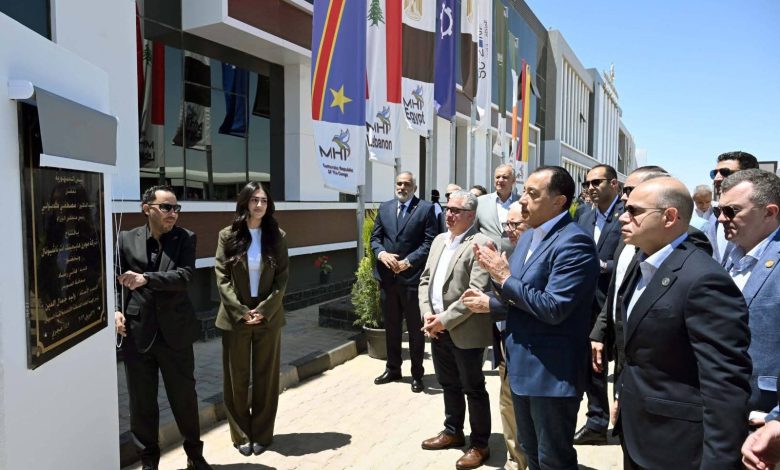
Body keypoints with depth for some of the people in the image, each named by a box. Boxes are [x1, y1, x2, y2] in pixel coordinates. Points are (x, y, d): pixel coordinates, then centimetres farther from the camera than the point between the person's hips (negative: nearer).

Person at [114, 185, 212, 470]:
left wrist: (146, 278, -25)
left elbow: (184, 276, -14)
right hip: (137, 332, 1)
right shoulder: (126, 239, 3)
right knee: (142, 401, 11)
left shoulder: (185, 238, 0)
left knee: (184, 396, 11)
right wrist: (116, 310, -10)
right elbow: (115, 280, 6)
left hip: (175, 332, 0)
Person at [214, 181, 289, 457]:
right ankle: (241, 435, 23)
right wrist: (241, 312, -13)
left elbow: (282, 278, -2)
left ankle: (262, 434, 23)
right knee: (237, 378, 8)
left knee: (266, 377, 9)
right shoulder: (228, 235, -2)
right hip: (235, 318, -1)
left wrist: (264, 310, -12)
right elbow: (222, 278, -5)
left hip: (268, 317, 1)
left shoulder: (276, 236, 1)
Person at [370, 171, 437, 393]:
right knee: (391, 326, 16)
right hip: (387, 276, 5)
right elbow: (375, 237, 11)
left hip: (412, 277, -4)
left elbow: (430, 242, -9)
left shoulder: (426, 208, -3)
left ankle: (417, 374, 21)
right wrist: (381, 253, -10)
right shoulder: (384, 207, 11)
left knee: (415, 328, 7)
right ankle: (392, 369, 31)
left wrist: (408, 261, -17)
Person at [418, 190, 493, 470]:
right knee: (449, 385, 21)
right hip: (437, 329, 7)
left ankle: (480, 444, 24)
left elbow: (476, 292, -21)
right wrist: (427, 314, -2)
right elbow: (425, 280, 12)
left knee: (473, 389, 8)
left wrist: (445, 320, -19)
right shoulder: (439, 240, 12)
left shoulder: (480, 244, -14)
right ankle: (453, 432, 39)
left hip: (464, 331, -7)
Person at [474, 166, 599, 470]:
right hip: (522, 366, 9)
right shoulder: (528, 237, 9)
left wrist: (506, 278, -18)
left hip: (552, 372, -9)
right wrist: (496, 273, -7)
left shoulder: (574, 243, -20)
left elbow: (553, 308, -27)